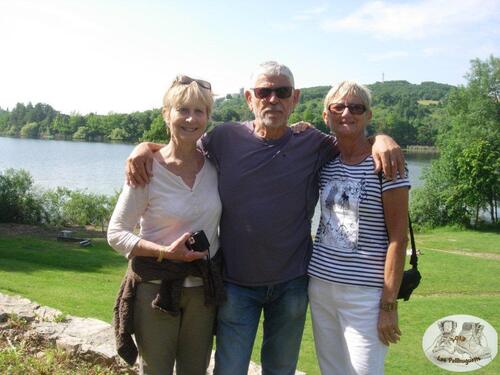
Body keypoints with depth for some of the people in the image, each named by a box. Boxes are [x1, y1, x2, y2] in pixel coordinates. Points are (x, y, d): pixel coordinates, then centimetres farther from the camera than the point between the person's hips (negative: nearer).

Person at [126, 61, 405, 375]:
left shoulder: (314, 145, -4)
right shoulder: (225, 138, -5)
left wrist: (381, 139, -14)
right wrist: (145, 148, -10)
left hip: (291, 284, 1)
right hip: (236, 283, -1)